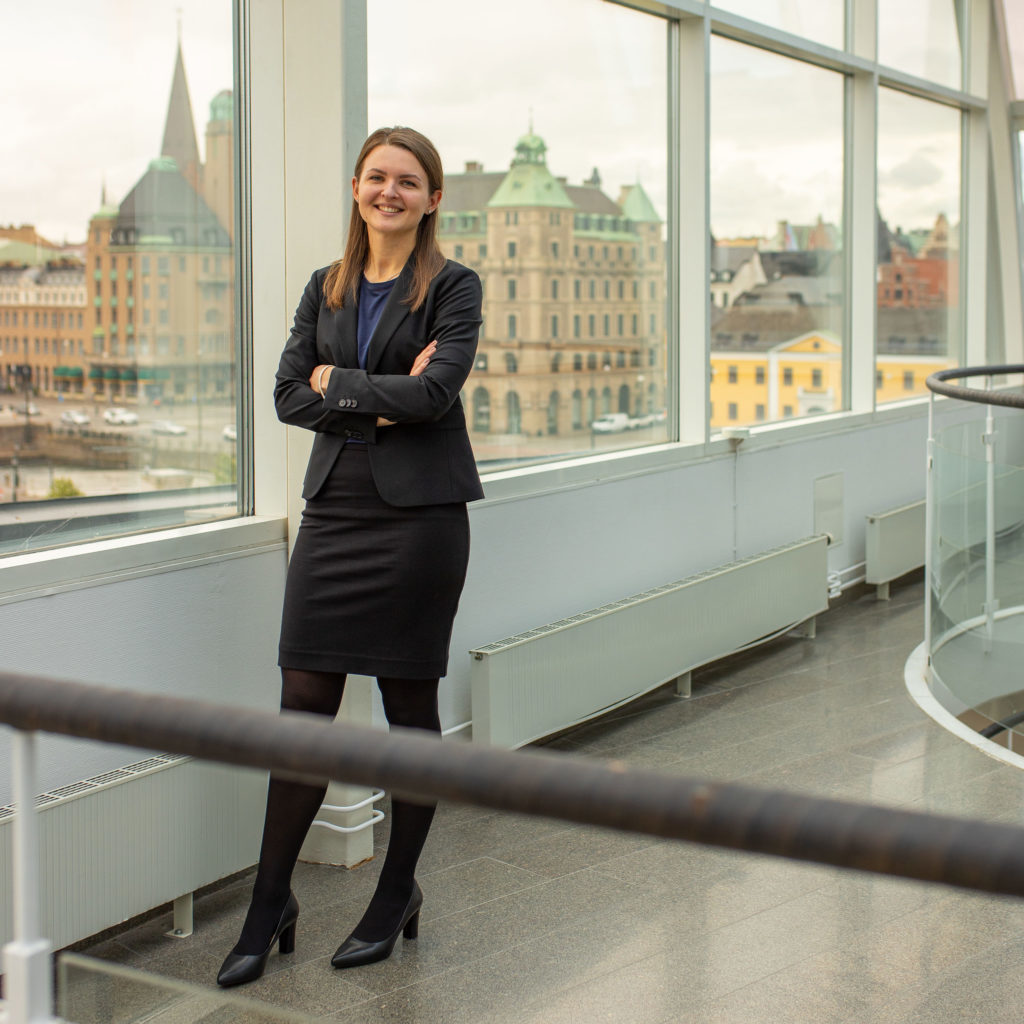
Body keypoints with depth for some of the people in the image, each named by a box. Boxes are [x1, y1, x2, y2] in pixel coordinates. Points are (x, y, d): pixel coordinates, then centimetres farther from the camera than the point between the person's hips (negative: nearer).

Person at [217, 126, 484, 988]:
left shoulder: (453, 288, -1)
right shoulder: (325, 287, 14)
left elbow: (435, 391, -15)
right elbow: (289, 394, 5)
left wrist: (337, 382, -5)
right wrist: (382, 398, -9)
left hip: (419, 513, -4)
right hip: (335, 508, 4)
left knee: (410, 705, 5)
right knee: (304, 702, 2)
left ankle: (399, 893, 20)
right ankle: (271, 904, 11)